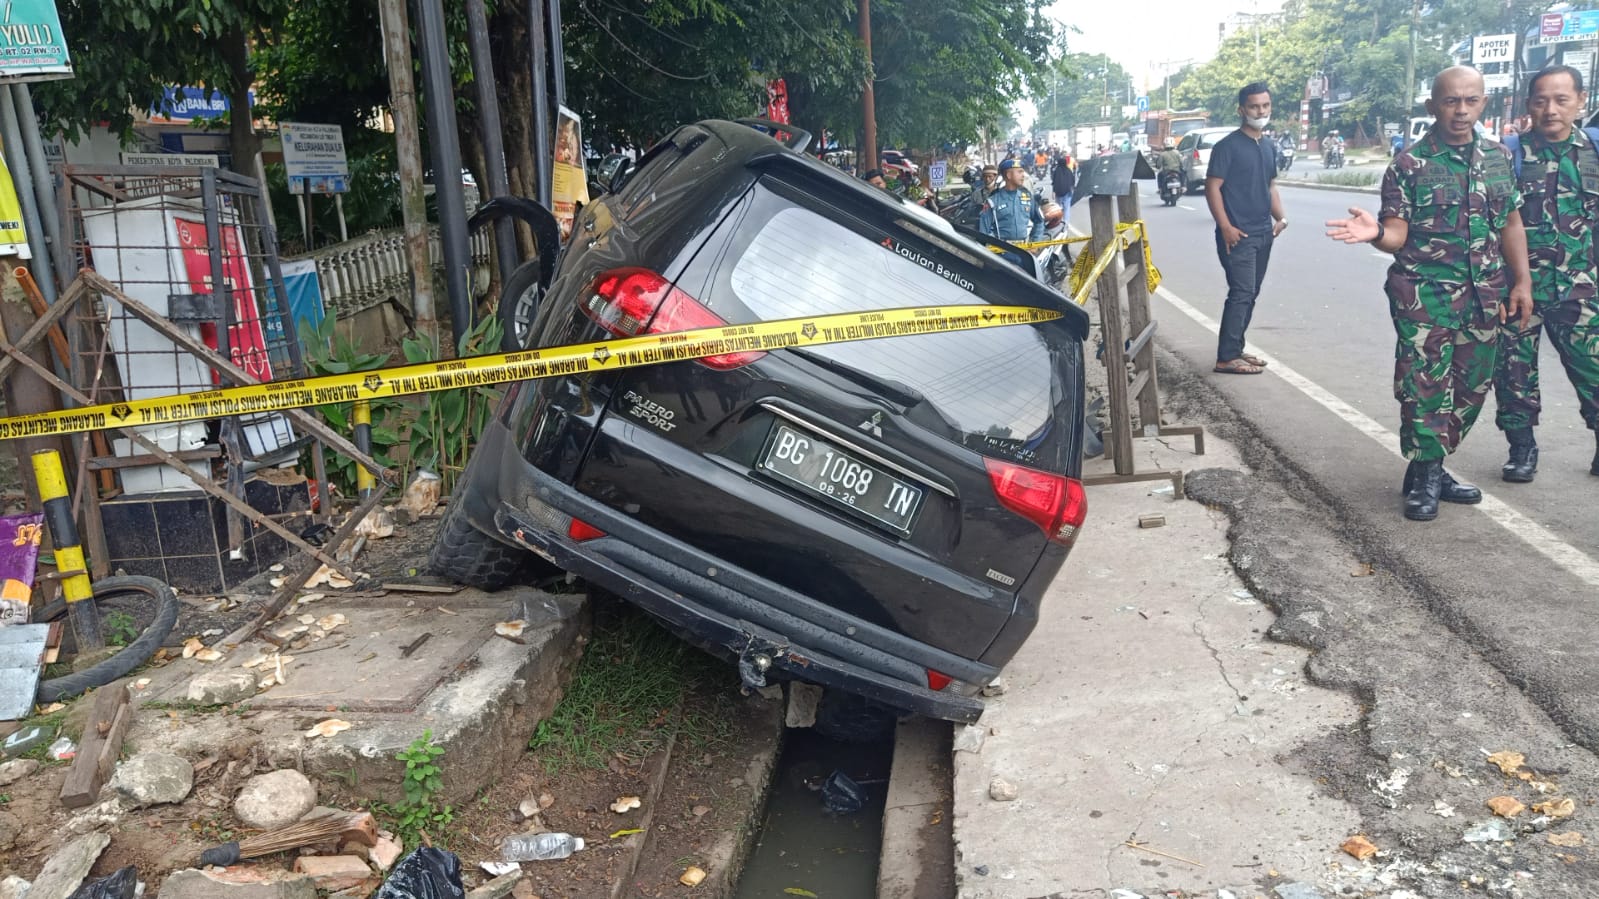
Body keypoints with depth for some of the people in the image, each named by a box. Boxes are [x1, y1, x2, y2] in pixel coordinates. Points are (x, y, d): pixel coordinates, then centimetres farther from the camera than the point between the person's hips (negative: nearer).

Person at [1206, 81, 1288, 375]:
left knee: (1251, 294, 11)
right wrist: (1226, 227, -19)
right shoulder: (1227, 146, -9)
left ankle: (1236, 349, 20)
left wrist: (1280, 218, 5)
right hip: (1238, 235, -8)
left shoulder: (1269, 148, 14)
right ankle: (1226, 357, -7)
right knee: (1241, 293, -11)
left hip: (1263, 234, 8)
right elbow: (1212, 188, -13)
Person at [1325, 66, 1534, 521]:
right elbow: (1398, 234, -12)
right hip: (1425, 294, -6)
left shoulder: (1499, 157, 8)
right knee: (1423, 384, -6)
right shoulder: (1409, 164, -8)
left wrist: (1521, 281, 9)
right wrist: (1376, 232, -34)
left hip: (1485, 295, 6)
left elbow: (1511, 223, 14)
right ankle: (1424, 476, 7)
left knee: (1472, 385, 10)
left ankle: (1434, 467, 24)